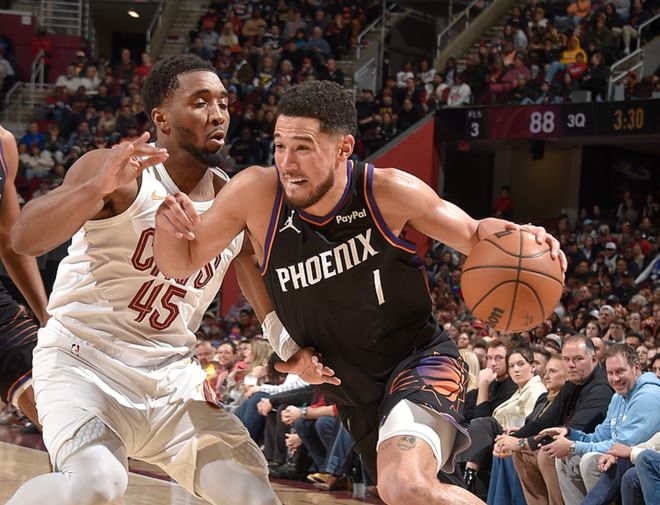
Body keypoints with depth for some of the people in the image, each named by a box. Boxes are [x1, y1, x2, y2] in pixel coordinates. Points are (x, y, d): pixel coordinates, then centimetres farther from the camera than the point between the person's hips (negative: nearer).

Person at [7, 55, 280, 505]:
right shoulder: (118, 171, -12)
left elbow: (270, 298, 13)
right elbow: (24, 239, -26)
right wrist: (97, 187, -44)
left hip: (172, 378, 6)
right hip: (83, 362, -6)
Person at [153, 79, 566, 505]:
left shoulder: (389, 192, -20)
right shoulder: (257, 192, -15)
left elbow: (474, 235, -4)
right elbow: (181, 264, -3)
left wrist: (516, 238, -27)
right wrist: (169, 227, -26)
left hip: (420, 359, -5)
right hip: (352, 392, 5)